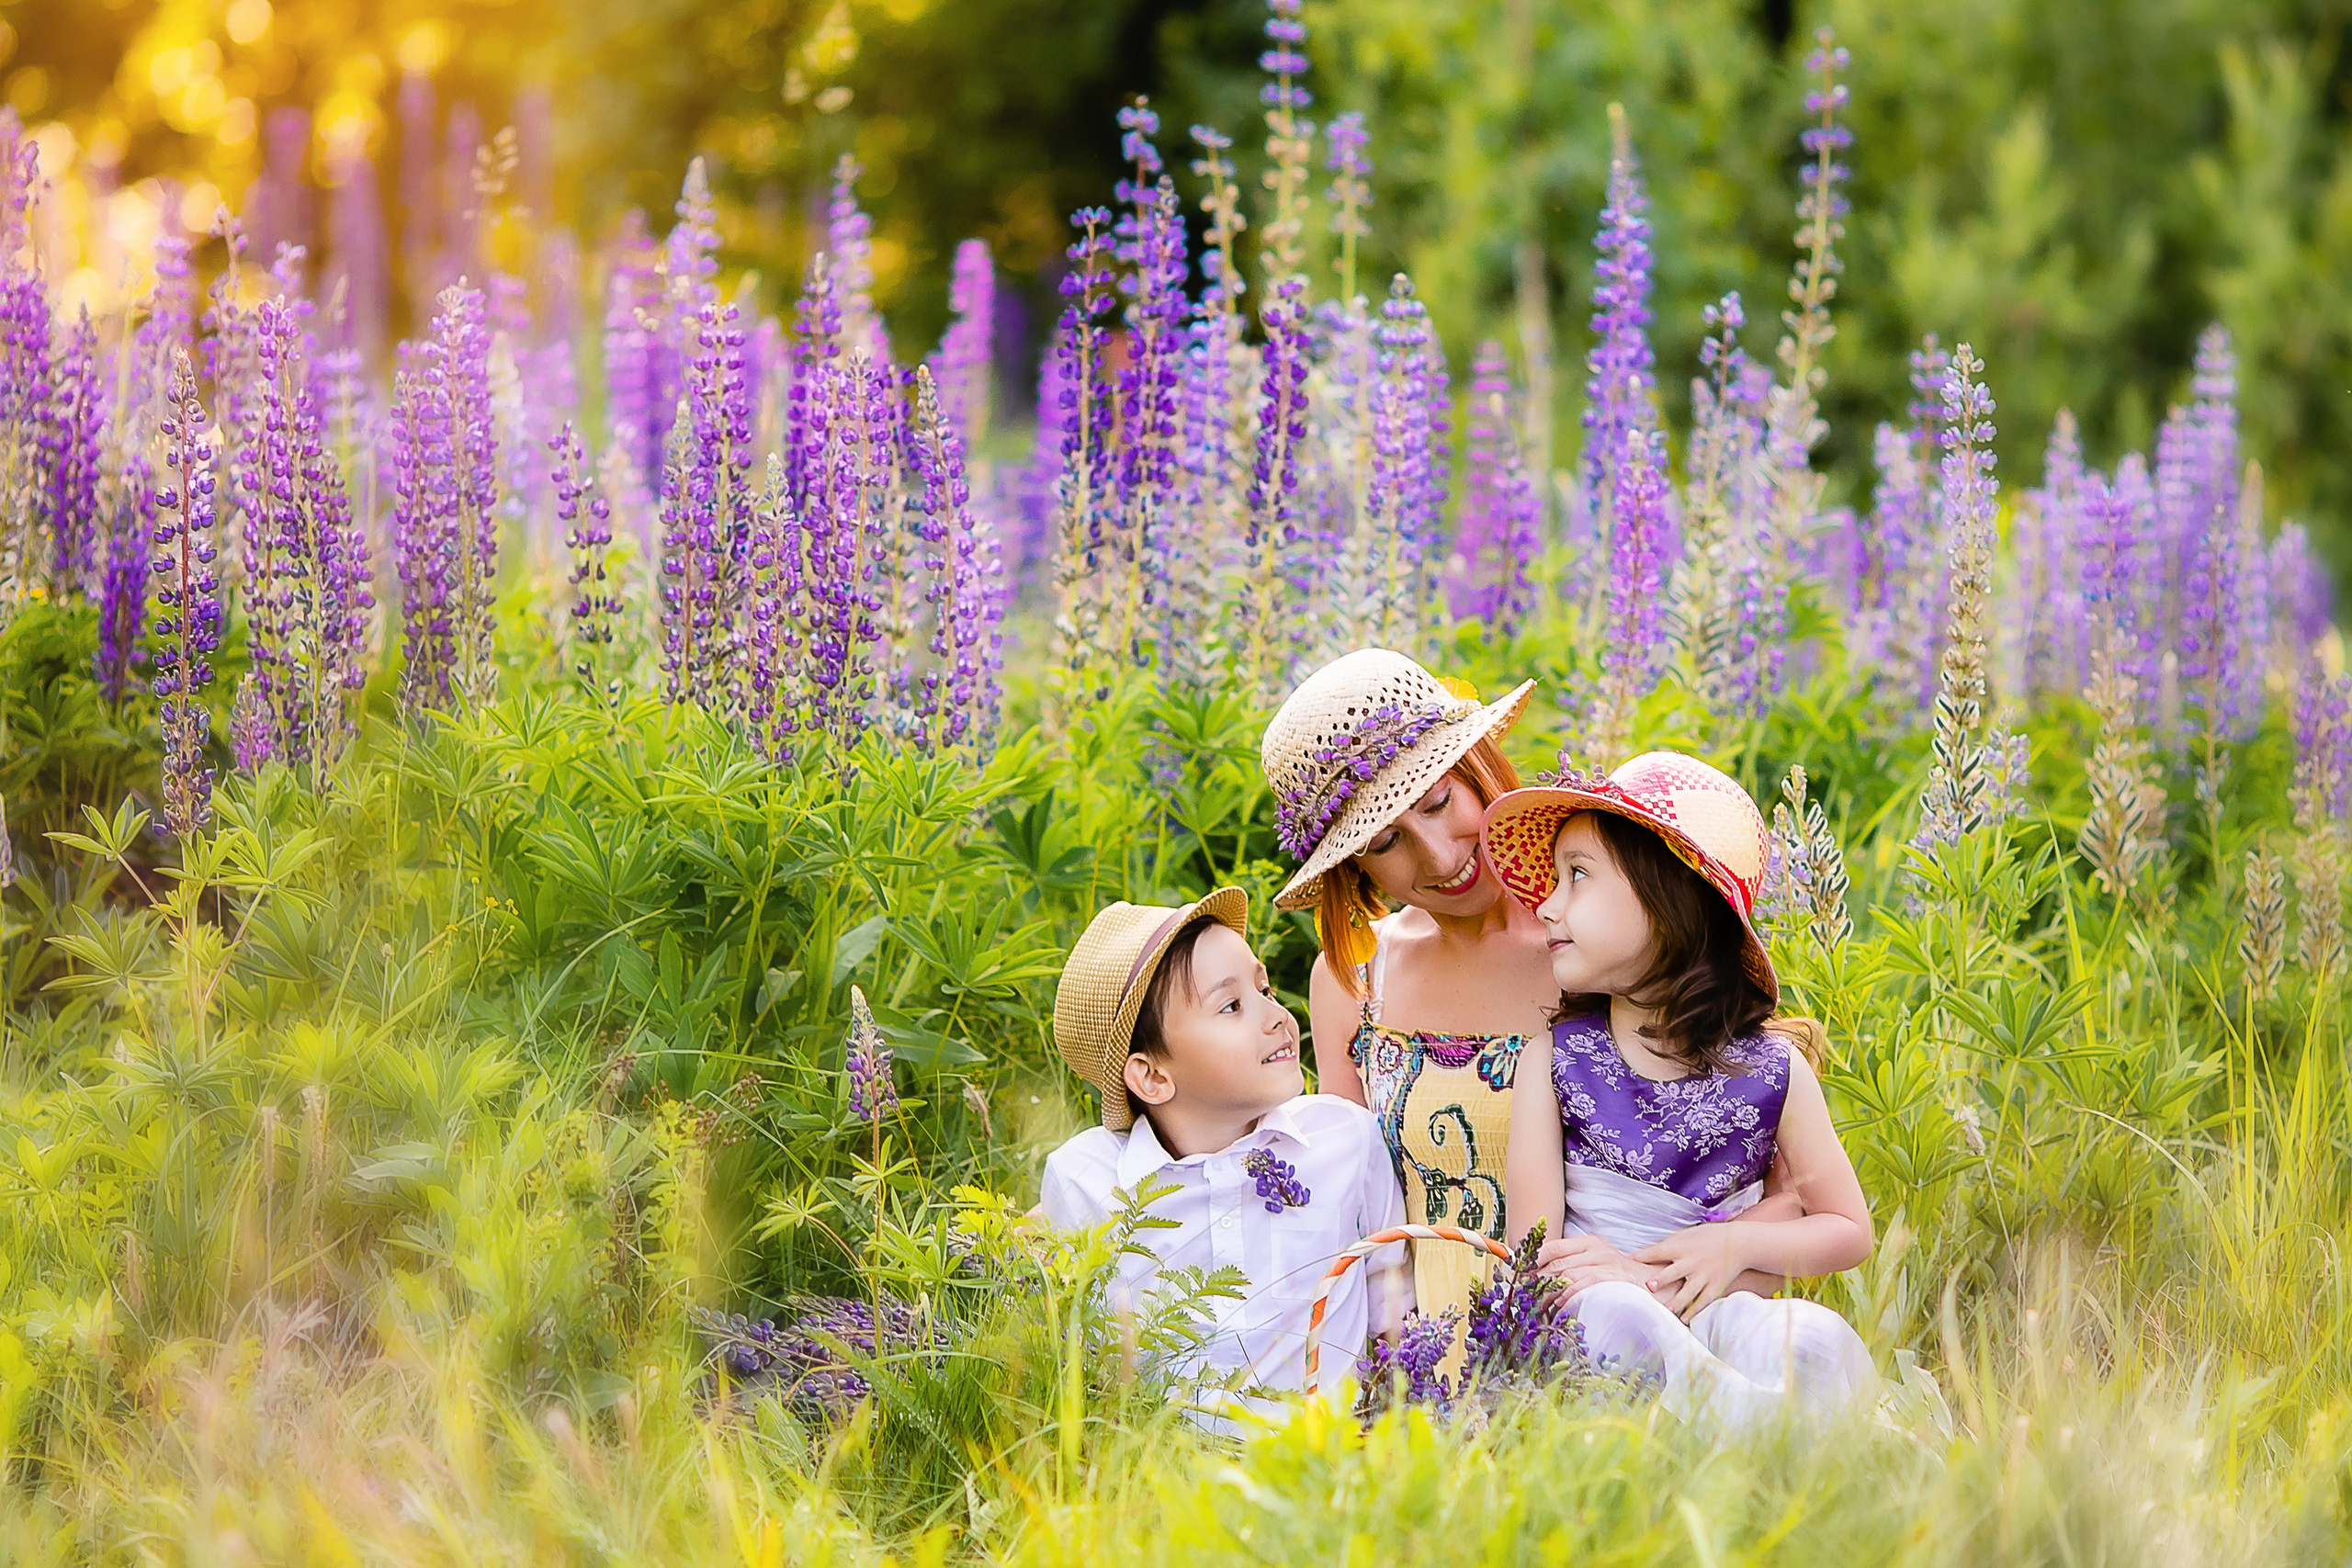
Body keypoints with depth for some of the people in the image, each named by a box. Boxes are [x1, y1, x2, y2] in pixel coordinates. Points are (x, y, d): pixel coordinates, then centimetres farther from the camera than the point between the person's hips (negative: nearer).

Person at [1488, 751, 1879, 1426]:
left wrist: (1735, 1244, -6)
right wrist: (1646, 1281, -21)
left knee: (1817, 1340, -32)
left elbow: (1849, 1229, 13)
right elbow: (1536, 1249, -2)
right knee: (1618, 1316, -37)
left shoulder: (1771, 1069, 3)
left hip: (1716, 1315, 1)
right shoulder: (1554, 1058, 3)